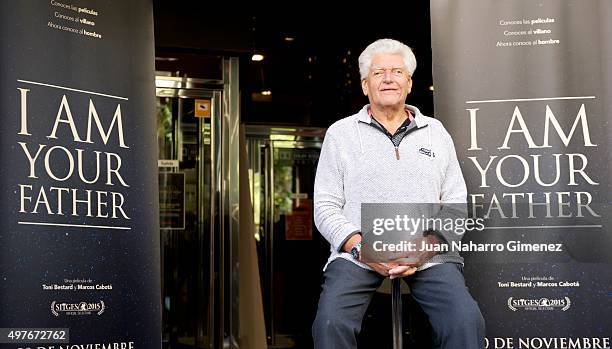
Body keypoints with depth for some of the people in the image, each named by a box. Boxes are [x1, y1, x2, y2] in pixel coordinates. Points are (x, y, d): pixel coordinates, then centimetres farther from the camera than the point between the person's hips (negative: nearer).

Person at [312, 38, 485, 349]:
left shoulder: (436, 132, 18)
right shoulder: (341, 133, 13)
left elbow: (456, 204, 12)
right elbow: (326, 208, 7)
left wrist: (426, 248, -7)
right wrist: (362, 248, -11)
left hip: (429, 256, 1)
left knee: (466, 322, -27)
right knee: (330, 323, -29)